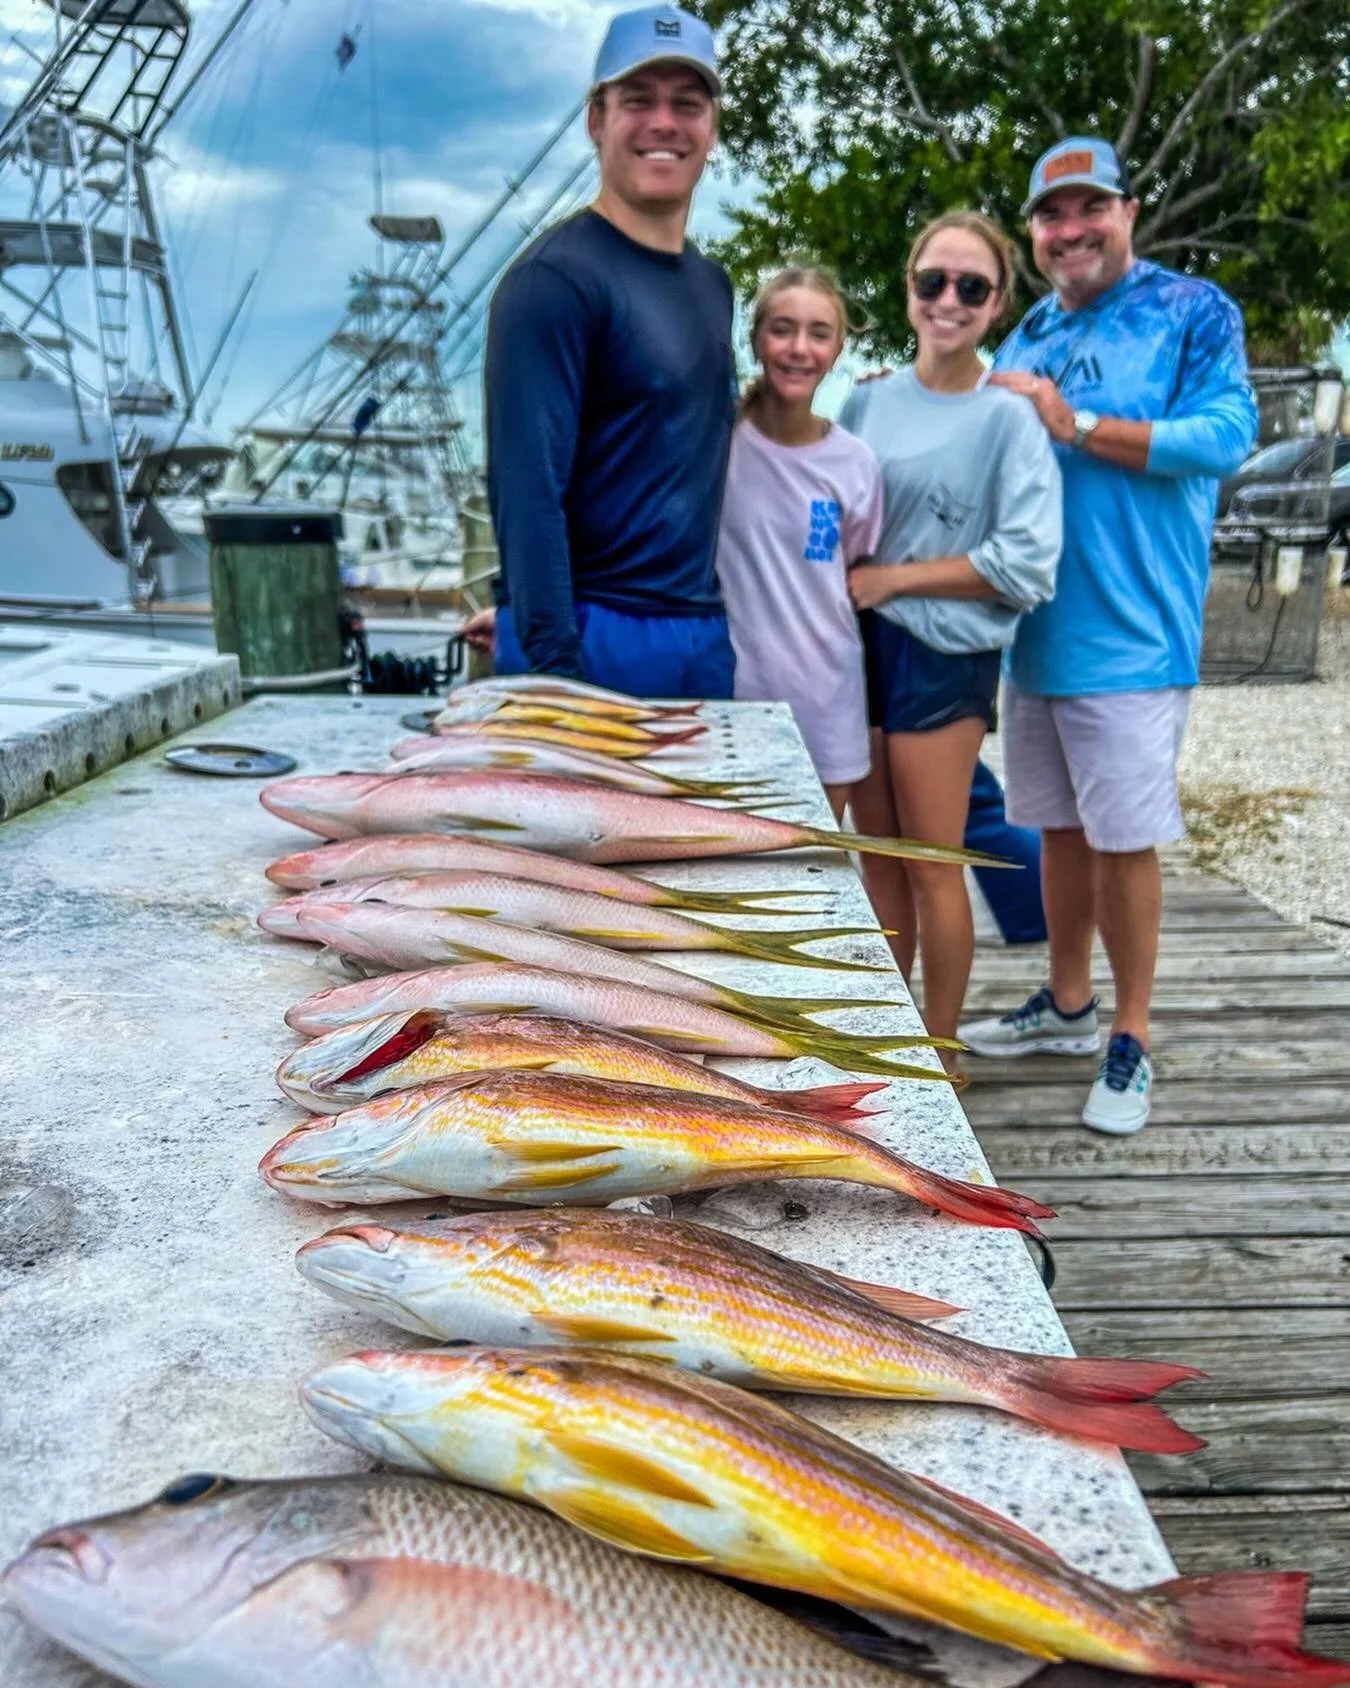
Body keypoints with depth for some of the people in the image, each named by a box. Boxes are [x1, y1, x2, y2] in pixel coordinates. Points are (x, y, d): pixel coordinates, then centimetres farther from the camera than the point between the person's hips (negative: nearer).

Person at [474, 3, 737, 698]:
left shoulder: (711, 283, 13)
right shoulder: (555, 278, -11)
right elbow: (526, 491, -17)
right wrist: (552, 663, -22)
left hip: (706, 636, 7)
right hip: (592, 640, -7)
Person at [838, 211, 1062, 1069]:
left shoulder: (1009, 419, -7)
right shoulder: (868, 400, 7)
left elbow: (1026, 564, -14)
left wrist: (893, 578, -13)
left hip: (944, 658, -5)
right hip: (860, 645, 5)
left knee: (931, 866, 3)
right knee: (879, 858, 13)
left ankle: (940, 1052, 19)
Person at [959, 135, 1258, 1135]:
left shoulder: (1192, 311, -2)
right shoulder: (1027, 340, 15)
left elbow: (1226, 435, -15)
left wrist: (1074, 425, -16)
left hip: (1130, 631, -6)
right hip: (1035, 631, 6)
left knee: (1125, 841, -2)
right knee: (1060, 827, 14)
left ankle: (1131, 1045, 12)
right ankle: (1068, 1007, 29)